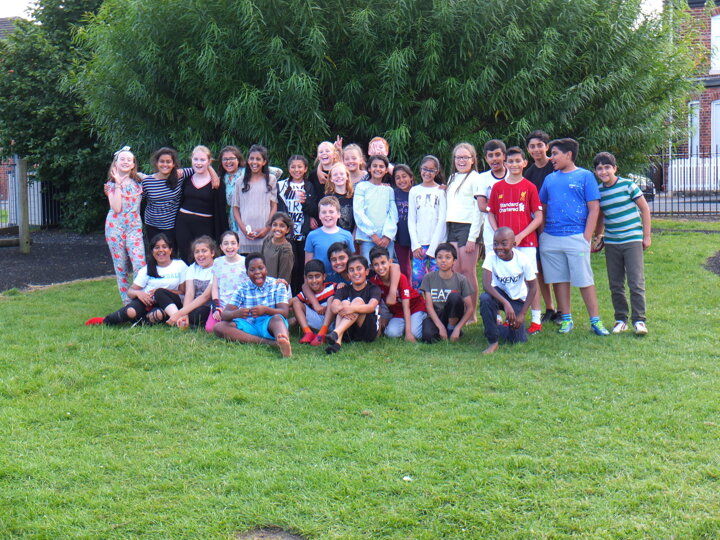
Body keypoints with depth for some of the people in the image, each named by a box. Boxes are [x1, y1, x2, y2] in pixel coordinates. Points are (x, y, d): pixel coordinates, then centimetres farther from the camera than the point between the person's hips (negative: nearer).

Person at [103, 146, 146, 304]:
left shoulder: (138, 182, 9)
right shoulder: (111, 184, 4)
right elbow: (116, 208, -9)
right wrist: (118, 184, -10)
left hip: (134, 227, 0)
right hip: (115, 226, 0)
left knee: (140, 265, -15)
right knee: (121, 267, 4)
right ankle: (126, 302, 13)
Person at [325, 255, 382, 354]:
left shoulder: (373, 289, 4)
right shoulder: (344, 290, 11)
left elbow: (371, 307, -18)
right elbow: (333, 306, -10)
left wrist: (352, 308, -37)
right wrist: (340, 309, -35)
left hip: (369, 331, -2)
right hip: (347, 333, 2)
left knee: (358, 301, -21)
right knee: (345, 302, -18)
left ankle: (335, 333, -46)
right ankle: (337, 341, -43)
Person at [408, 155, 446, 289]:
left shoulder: (441, 191, 3)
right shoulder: (414, 191, 11)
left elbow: (442, 220, -2)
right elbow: (411, 220, 9)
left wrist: (433, 247, -8)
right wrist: (415, 245, -2)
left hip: (437, 243, -2)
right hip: (419, 243, 2)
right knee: (416, 278, -5)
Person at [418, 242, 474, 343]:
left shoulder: (461, 280, -4)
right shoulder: (429, 277, -3)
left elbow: (470, 308, -7)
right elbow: (429, 306, -8)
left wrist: (457, 328, -19)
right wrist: (441, 327, -20)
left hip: (452, 317, 1)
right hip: (435, 317, -1)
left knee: (454, 296, -29)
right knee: (428, 335, -35)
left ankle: (452, 328, -8)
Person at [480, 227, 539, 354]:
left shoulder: (523, 260, -20)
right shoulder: (491, 257, -21)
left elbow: (533, 288, -11)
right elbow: (486, 284, -32)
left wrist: (522, 314, -16)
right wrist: (505, 303, -44)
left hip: (517, 298, 1)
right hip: (498, 293, -1)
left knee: (518, 340, -11)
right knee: (485, 298, -37)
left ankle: (499, 329, 25)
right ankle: (493, 342, -21)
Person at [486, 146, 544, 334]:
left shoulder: (529, 187, 0)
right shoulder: (498, 187, 7)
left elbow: (539, 217, -2)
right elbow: (491, 214, 11)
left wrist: (520, 235, -12)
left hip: (526, 241, -2)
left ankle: (536, 320, 5)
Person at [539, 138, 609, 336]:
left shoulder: (585, 176, 1)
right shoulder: (550, 179, 13)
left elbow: (594, 209, -3)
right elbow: (542, 208, 18)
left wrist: (587, 237, -10)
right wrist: (541, 233, 6)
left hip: (576, 237, -4)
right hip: (550, 238, 5)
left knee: (585, 280, -3)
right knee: (559, 280, 8)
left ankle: (595, 321, 5)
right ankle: (566, 319, 17)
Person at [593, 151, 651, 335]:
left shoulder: (628, 185, -6)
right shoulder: (598, 192, 5)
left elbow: (645, 208, 0)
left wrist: (646, 236, -1)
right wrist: (597, 237, 16)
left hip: (632, 240, -4)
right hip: (611, 243, 4)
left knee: (636, 283, -6)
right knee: (615, 285, 7)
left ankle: (639, 320, 1)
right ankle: (621, 320, 17)